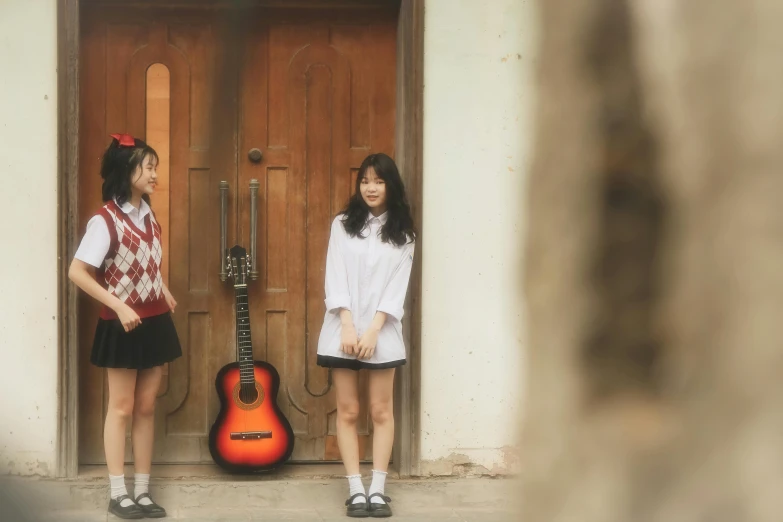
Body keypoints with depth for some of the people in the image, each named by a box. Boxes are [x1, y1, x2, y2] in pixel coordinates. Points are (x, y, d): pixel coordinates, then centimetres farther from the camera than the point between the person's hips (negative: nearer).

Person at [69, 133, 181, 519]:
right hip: (123, 325, -7)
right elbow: (77, 272, -19)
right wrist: (119, 306, -22)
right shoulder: (105, 221, -15)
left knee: (146, 407, 9)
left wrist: (166, 293, 8)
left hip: (155, 321, 7)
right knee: (122, 408, 1)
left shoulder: (148, 215, 8)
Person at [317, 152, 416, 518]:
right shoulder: (343, 224, 6)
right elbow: (335, 277, -2)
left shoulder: (403, 233, 5)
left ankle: (378, 490, 7)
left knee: (381, 411, 2)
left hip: (382, 331, 0)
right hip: (343, 329, 0)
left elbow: (397, 286, -2)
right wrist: (348, 325, -12)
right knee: (348, 412, 2)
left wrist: (373, 330, -12)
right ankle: (356, 490, 5)